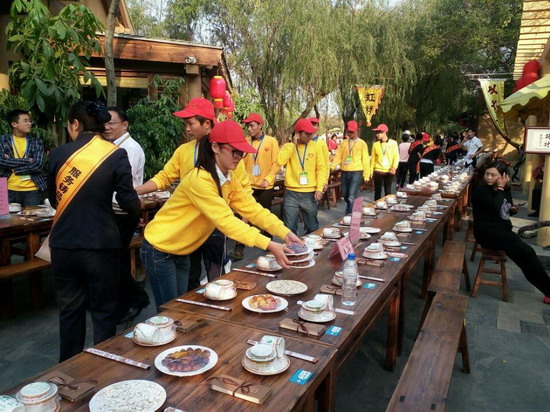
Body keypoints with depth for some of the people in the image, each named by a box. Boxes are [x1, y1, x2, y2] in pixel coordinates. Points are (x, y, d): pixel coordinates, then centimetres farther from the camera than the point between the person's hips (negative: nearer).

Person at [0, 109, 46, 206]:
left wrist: (12, 165, -7)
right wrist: (27, 161, -12)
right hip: (9, 190, 0)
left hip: (32, 190, 0)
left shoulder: (37, 143, 7)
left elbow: (38, 165, -5)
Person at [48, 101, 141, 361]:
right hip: (100, 244, -2)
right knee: (103, 312, 12)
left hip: (63, 244, 3)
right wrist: (139, 210, 13)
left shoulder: (59, 154, 0)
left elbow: (53, 200, 13)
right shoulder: (115, 154, -7)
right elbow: (129, 202, -10)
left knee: (70, 310, 18)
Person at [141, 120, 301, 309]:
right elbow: (225, 220, -35)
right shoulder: (200, 179, -29)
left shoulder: (229, 178, -2)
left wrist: (285, 233, -19)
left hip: (181, 252, 8)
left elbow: (251, 208, -7)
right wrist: (269, 245, -39)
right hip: (160, 250, -8)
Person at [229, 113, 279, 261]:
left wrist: (268, 179, -14)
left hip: (266, 187, -1)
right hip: (249, 186, 1)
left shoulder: (271, 141, -3)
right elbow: (243, 163, 4)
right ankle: (239, 248, -2)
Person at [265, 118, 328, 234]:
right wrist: (293, 145, -15)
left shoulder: (315, 146, 2)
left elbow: (321, 168, 1)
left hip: (310, 193, 1)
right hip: (291, 193, 0)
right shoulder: (288, 147, 1)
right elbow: (279, 162, -15)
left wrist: (319, 188, -7)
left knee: (312, 227, 13)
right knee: (290, 228, 4)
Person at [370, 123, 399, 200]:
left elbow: (396, 156, -2)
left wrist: (394, 167, -19)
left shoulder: (393, 143, 0)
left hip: (389, 172, -1)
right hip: (378, 171, 1)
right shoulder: (376, 144, 4)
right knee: (377, 191, 4)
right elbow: (373, 158, 8)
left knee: (388, 191, 7)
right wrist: (371, 171, 4)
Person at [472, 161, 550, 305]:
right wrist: (500, 188, -15)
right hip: (487, 231, -6)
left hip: (503, 229, 6)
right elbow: (495, 207, -26)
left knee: (525, 252, -21)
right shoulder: (481, 190, -7)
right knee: (523, 250, -26)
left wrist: (513, 209, 4)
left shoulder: (505, 190, 12)